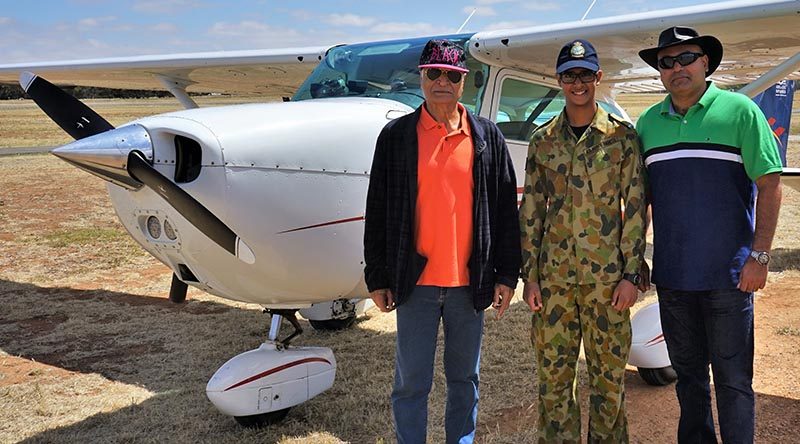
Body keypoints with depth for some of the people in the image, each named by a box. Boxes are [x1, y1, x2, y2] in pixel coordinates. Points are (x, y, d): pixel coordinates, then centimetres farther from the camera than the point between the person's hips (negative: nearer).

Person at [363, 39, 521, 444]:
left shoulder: (486, 137, 5)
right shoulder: (396, 135, 2)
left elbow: (506, 210, 6)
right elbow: (378, 211, 3)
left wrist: (507, 274, 3)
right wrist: (377, 277, 1)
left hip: (470, 282, 1)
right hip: (416, 281, -1)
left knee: (464, 378, 13)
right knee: (412, 382, 4)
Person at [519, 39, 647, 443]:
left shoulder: (622, 136, 1)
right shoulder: (543, 139, 6)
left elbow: (635, 210, -1)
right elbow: (531, 211, 6)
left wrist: (631, 274, -6)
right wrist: (529, 275, 2)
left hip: (607, 274, -2)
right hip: (553, 273, 2)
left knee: (608, 372, 7)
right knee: (552, 372, 7)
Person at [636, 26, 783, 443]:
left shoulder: (739, 110, -3)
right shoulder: (648, 122, 8)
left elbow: (769, 184, -5)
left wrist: (759, 255, -11)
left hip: (728, 274, -4)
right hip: (670, 274, 4)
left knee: (733, 378, 4)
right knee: (688, 373, 16)